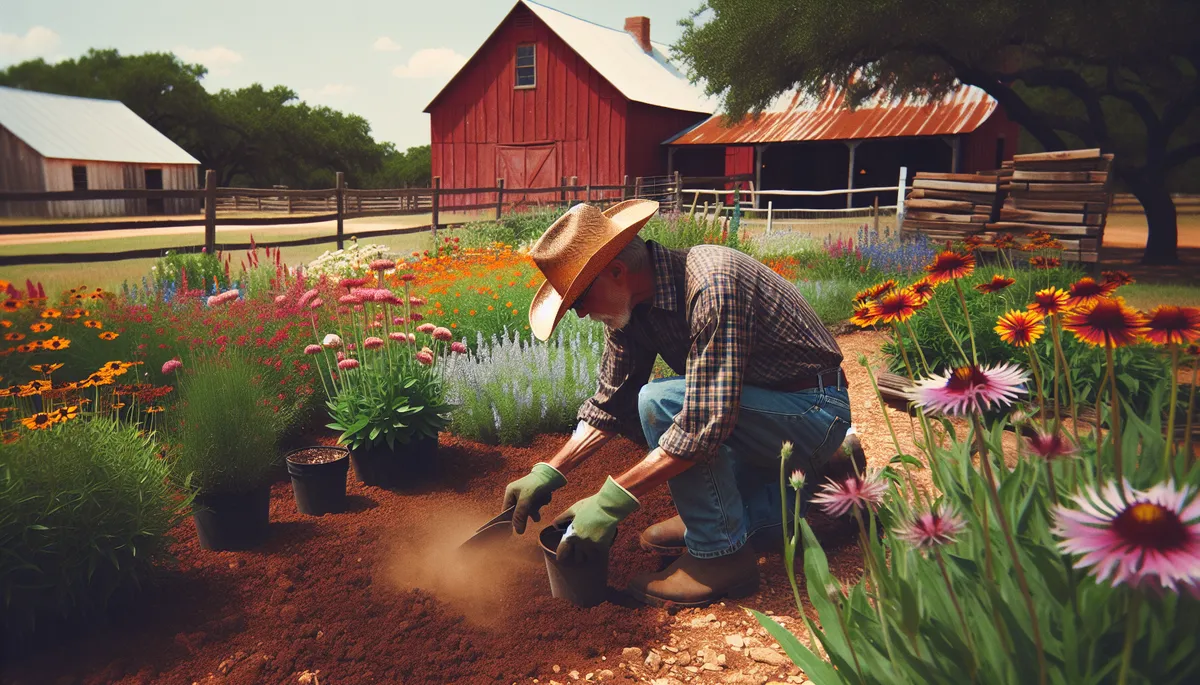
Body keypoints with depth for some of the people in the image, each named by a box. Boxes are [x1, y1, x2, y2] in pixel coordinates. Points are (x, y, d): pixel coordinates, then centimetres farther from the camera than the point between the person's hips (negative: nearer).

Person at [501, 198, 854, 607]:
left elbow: (706, 423, -34)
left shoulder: (712, 285, -30)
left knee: (661, 404, -27)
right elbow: (611, 404, 5)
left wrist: (611, 501, -31)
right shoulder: (631, 304, -3)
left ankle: (720, 554, -10)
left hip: (816, 411, -9)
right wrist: (549, 473, -4)